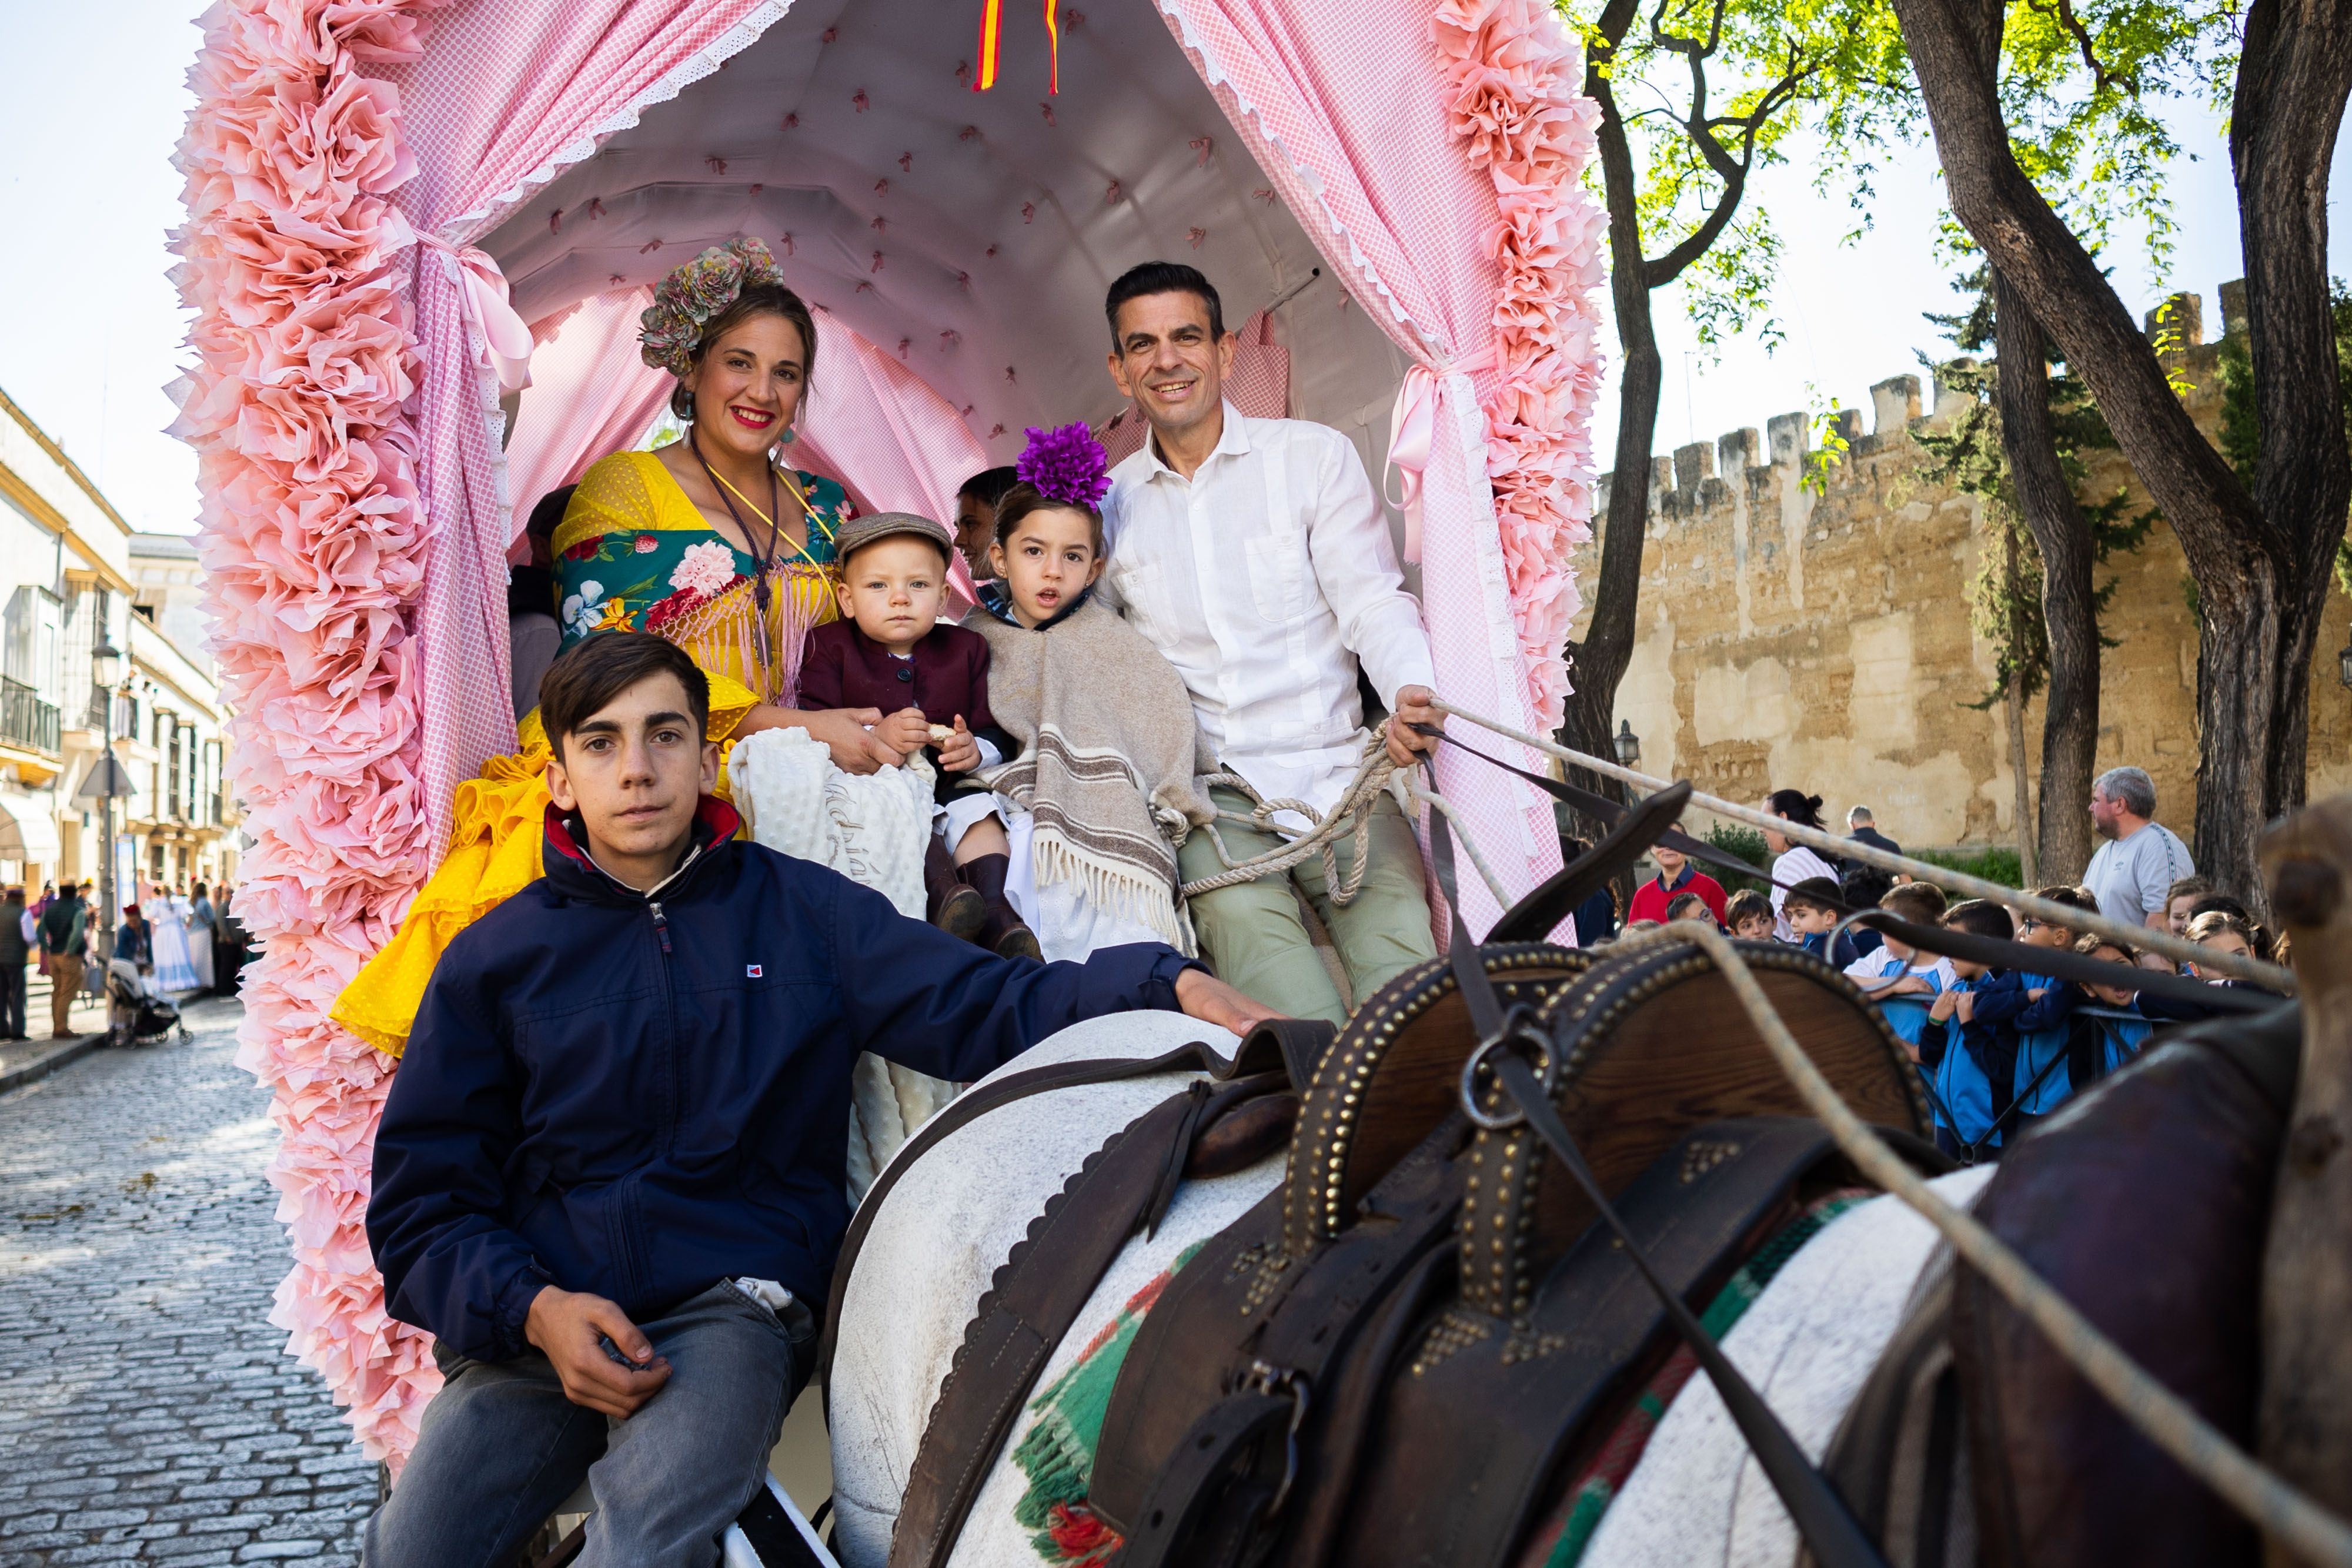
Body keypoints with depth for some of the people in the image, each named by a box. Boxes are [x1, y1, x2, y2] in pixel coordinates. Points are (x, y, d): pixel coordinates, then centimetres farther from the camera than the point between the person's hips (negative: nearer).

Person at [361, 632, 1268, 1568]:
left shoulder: (799, 909, 11)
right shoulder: (494, 957, 12)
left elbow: (976, 1006, 0)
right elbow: (422, 1199, 10)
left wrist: (1166, 983, -17)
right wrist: (534, 1308, -10)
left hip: (730, 1308, -2)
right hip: (530, 1323, 2)